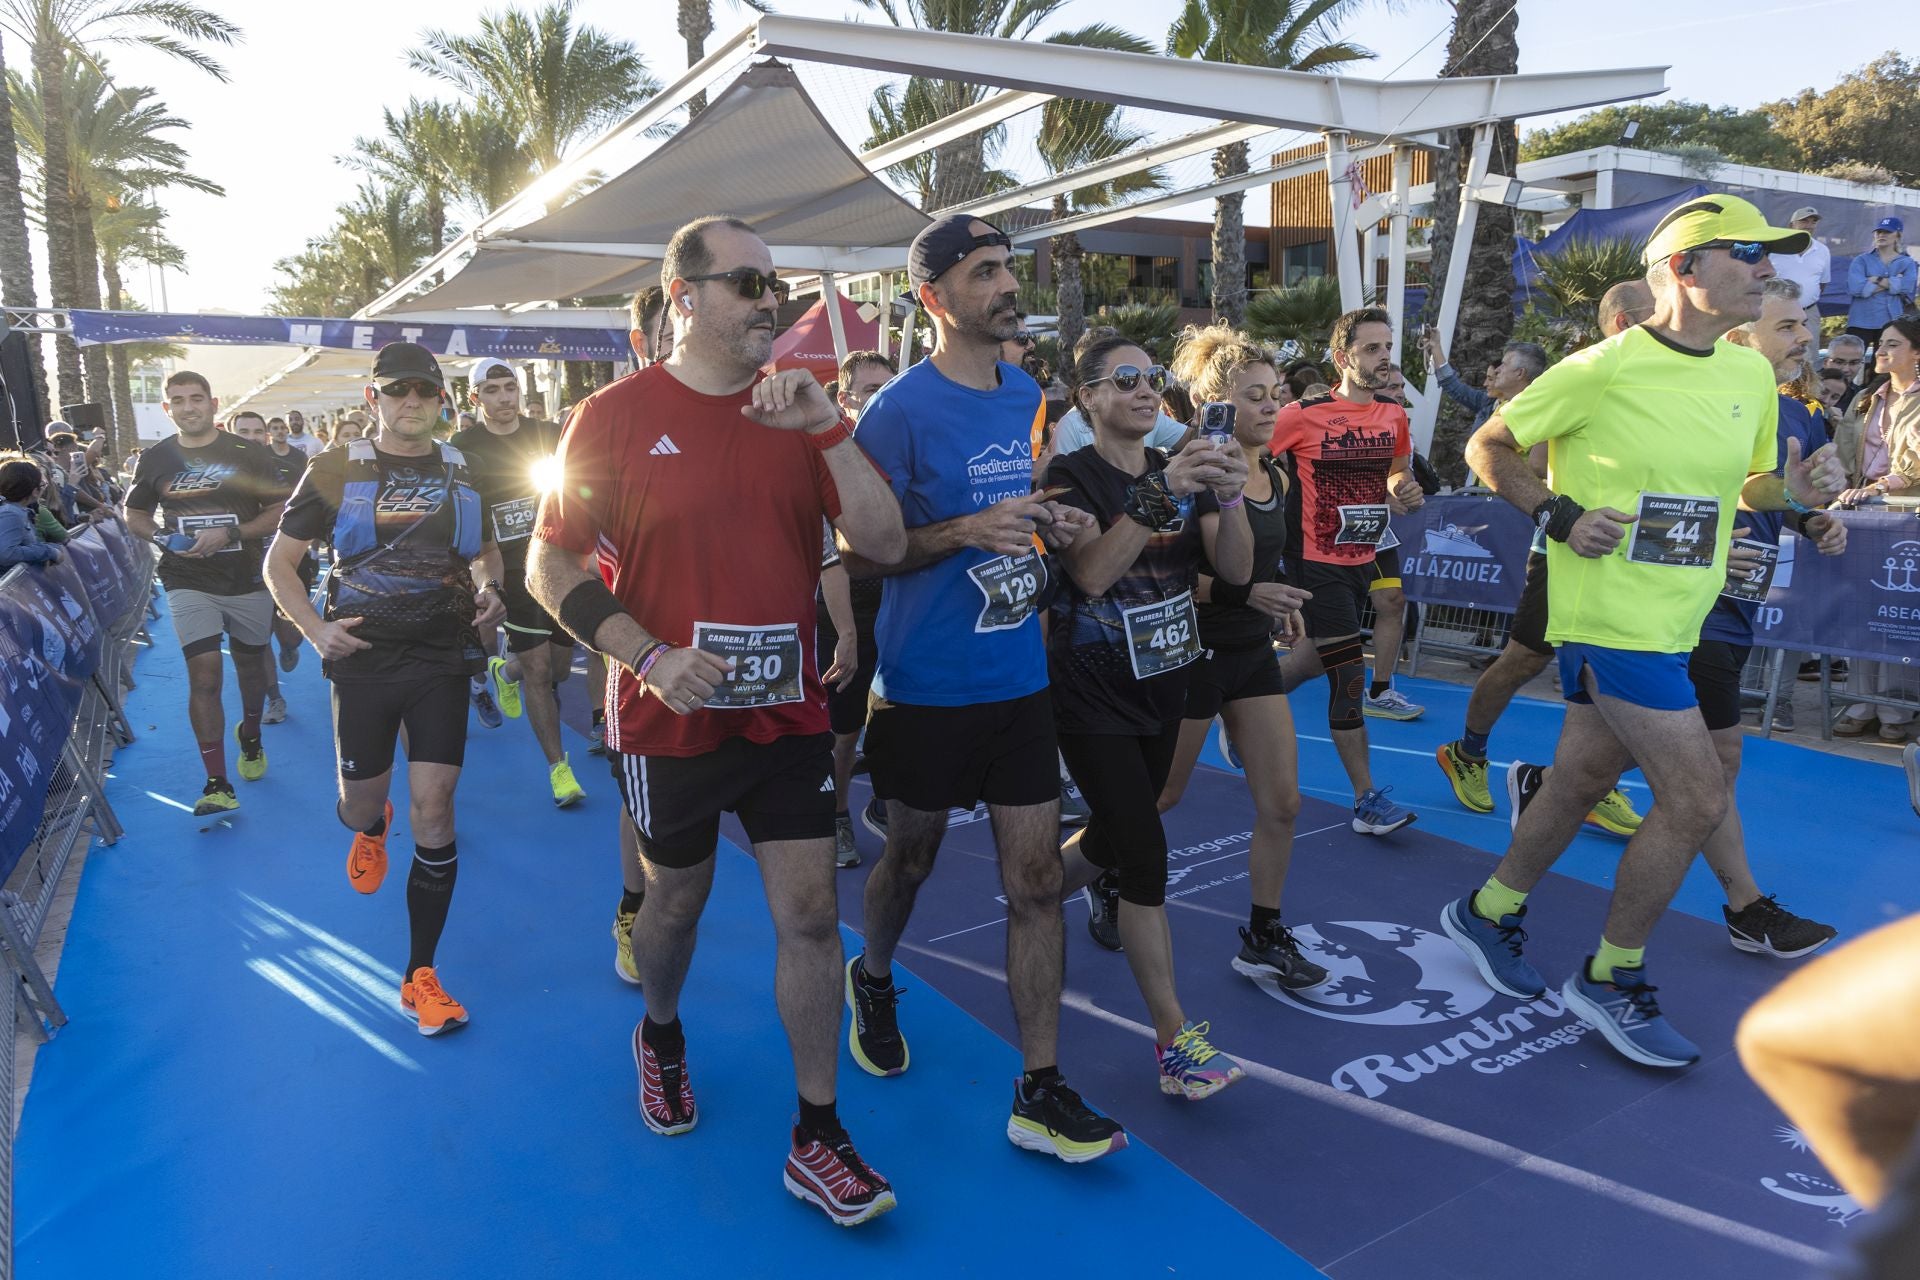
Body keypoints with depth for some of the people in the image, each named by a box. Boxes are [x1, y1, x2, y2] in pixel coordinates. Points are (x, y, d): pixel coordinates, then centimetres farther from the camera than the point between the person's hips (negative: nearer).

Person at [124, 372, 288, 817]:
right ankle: (217, 784, -10)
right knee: (204, 673, -12)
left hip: (248, 580, 0)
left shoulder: (248, 454, -2)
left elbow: (279, 510, -4)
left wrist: (230, 534, -18)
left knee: (250, 664, 16)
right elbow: (135, 515, 14)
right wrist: (164, 538, -8)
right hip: (190, 584, 0)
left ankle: (250, 736, 46)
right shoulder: (155, 459, 3)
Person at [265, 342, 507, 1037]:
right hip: (363, 660, 0)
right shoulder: (337, 470, 0)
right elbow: (280, 563, 4)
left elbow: (486, 548, 22)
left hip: (442, 660, 1)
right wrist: (314, 629, -11)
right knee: (358, 807, 11)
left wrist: (489, 589, 0)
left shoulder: (463, 471, 6)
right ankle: (372, 828, 54)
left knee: (433, 808, -5)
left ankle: (420, 976, 6)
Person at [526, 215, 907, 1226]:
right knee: (676, 901, 17)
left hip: (788, 714, 2)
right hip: (671, 720, -2)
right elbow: (549, 566, -5)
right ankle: (661, 1036, 49)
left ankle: (817, 1139, 15)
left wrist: (828, 428, -18)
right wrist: (653, 657, -17)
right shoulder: (616, 416, -6)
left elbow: (884, 545, -6)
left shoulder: (797, 412, 2)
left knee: (810, 913, 1)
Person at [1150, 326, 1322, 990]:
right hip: (1194, 652, -7)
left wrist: (1281, 603, 7)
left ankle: (1263, 940, 17)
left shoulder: (1275, 476, 6)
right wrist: (1244, 593, -30)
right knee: (1160, 796, 10)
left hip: (1252, 650, 7)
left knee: (1282, 803, 3)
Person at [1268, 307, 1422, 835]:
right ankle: (1368, 800, 5)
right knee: (1349, 674, -8)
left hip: (1362, 560, 7)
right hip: (1317, 563, -7)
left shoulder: (1395, 416, 5)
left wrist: (1405, 492, -3)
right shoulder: (1302, 415, -14)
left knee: (1316, 659, 18)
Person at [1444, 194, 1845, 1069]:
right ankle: (1610, 979, 11)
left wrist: (1792, 491, -1)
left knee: (1585, 777, 15)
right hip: (1610, 612, -8)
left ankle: (1488, 913, 35)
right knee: (1697, 797, -8)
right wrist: (1559, 515, -16)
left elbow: (1742, 485, 20)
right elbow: (1488, 448, -4)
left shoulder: (1752, 374, 9)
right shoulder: (1602, 369, -12)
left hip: (1673, 620, 8)